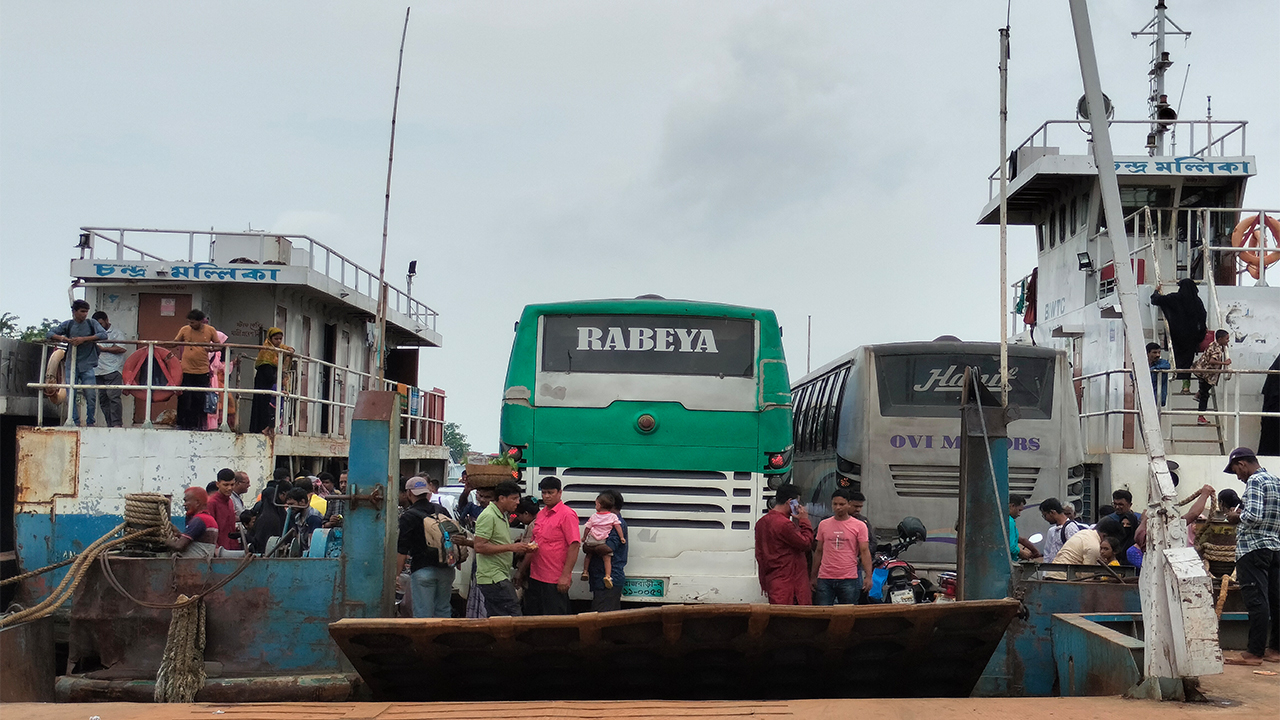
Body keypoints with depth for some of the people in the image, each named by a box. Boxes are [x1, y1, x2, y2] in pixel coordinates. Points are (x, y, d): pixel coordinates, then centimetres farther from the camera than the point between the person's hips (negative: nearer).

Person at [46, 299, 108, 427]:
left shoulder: (91, 323, 3)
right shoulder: (67, 325, 7)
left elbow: (103, 335, -12)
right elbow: (49, 334, 5)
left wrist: (84, 339, -20)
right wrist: (61, 338, -16)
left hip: (87, 365, -2)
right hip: (71, 365, 2)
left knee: (91, 395, -7)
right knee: (71, 395, 0)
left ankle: (90, 422, 5)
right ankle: (75, 422, 7)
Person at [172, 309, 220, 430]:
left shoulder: (210, 330, 2)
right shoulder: (184, 330, 3)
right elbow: (174, 343, 11)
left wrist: (211, 349, -9)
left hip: (202, 371, 0)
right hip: (186, 370, 0)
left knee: (200, 399, 2)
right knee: (185, 399, 1)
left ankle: (198, 424, 11)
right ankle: (183, 424, 10)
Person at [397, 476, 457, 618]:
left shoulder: (408, 517, -7)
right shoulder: (442, 511, 9)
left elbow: (402, 551, -8)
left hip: (422, 570, -5)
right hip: (446, 569, 5)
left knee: (422, 614, -2)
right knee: (443, 611, 14)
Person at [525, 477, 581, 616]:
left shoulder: (567, 515, -10)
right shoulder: (540, 514, 15)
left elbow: (574, 546, -16)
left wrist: (565, 576, -20)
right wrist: (531, 547, 3)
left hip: (555, 580, -8)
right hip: (535, 577, 8)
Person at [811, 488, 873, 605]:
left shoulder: (859, 526, 2)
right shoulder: (823, 524, 10)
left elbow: (864, 552, -2)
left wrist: (868, 576, -12)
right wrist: (813, 577, 14)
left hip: (849, 579, -2)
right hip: (825, 579, 2)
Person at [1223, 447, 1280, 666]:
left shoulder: (1255, 481, -11)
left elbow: (1253, 516, -23)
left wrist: (1236, 517, -4)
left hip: (1253, 547, -9)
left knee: (1256, 600, -9)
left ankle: (1255, 653, -8)